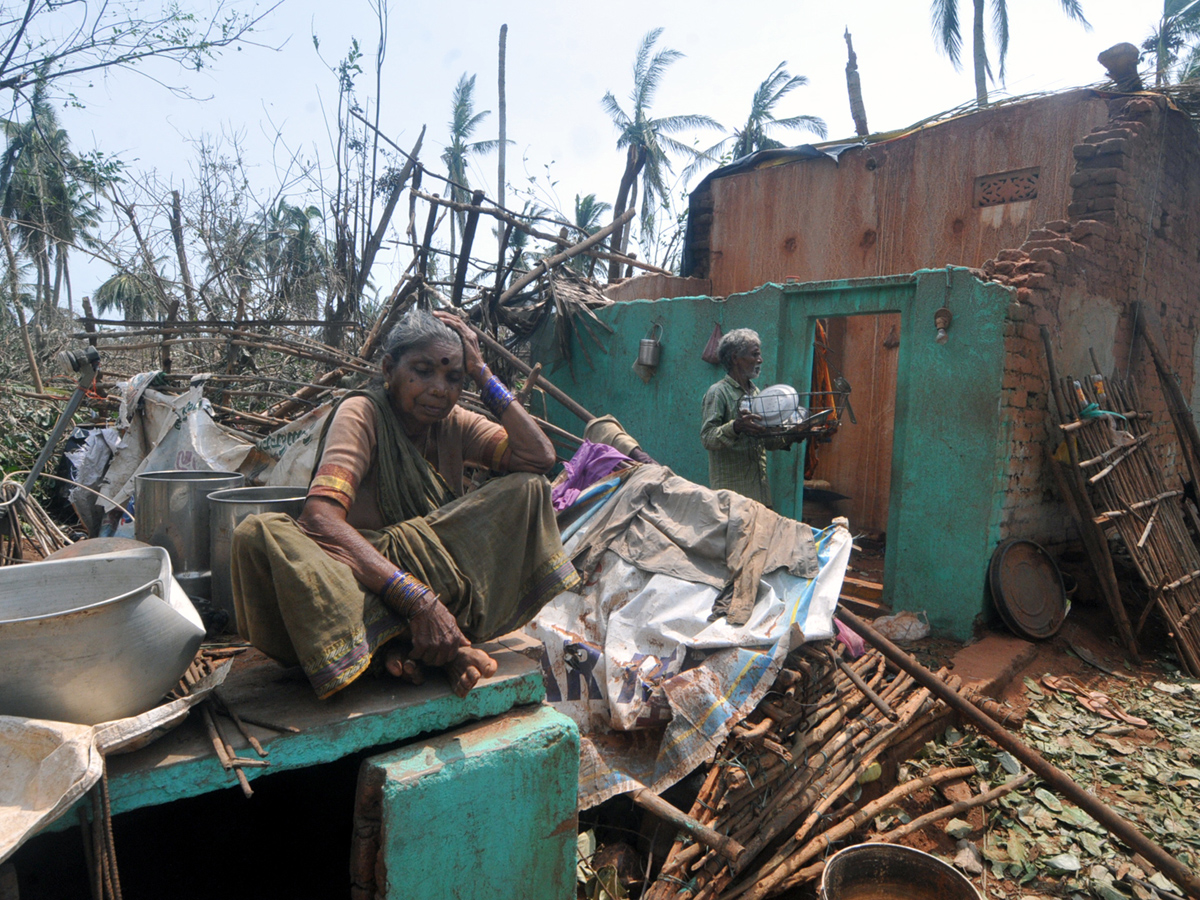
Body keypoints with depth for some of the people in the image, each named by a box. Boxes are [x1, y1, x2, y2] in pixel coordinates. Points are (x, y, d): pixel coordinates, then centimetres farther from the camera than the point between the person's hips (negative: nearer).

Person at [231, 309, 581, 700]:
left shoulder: (453, 422, 5)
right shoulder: (361, 413, -11)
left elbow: (540, 458, -8)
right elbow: (320, 518, -27)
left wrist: (483, 375, -8)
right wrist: (416, 597, -37)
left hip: (438, 572, 4)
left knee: (527, 489, -12)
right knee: (258, 534, -31)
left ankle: (406, 639, -24)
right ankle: (433, 644, -36)